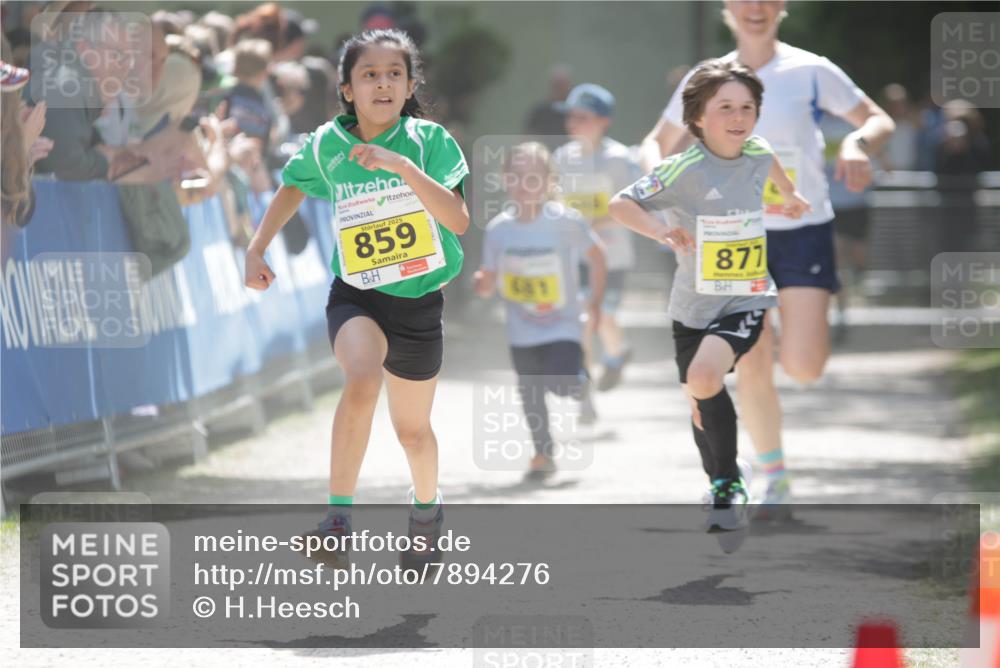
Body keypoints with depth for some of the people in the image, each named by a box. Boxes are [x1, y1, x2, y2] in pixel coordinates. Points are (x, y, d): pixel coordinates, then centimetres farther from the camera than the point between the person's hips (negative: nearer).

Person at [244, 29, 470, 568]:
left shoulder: (429, 140, -13)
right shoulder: (326, 145, -6)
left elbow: (459, 221, -25)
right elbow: (294, 188, 17)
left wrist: (401, 166, -34)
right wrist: (257, 249, 10)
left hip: (418, 301, 1)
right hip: (355, 295, 0)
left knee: (412, 430, 15)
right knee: (362, 378, -32)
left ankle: (426, 502, 48)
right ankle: (338, 516, -28)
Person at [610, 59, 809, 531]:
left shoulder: (757, 154, -4)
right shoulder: (685, 170, -17)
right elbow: (621, 204, -17)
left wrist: (790, 195, 41)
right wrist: (662, 232, -34)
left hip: (745, 302, 0)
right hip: (694, 305, 0)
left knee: (704, 378, -26)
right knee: (700, 403, 14)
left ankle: (730, 482, -11)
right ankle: (721, 487, 39)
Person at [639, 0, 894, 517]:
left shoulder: (811, 72, -5)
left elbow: (880, 121, 2)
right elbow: (658, 141, 13)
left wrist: (858, 143, -21)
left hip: (804, 230, -2)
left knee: (804, 368, -15)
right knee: (750, 372, 0)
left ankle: (785, 339, 22)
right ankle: (775, 481, 17)